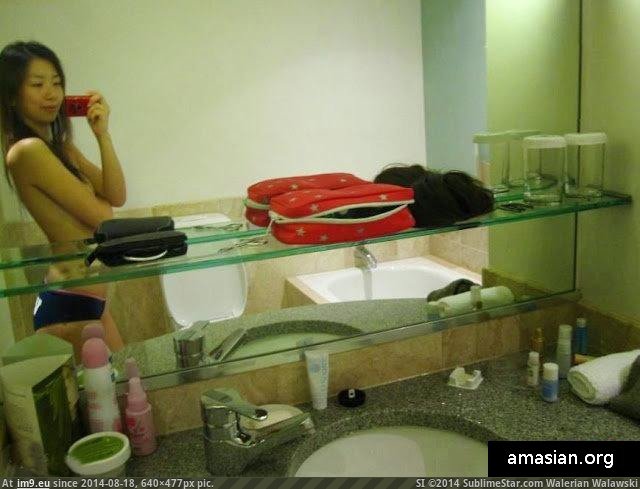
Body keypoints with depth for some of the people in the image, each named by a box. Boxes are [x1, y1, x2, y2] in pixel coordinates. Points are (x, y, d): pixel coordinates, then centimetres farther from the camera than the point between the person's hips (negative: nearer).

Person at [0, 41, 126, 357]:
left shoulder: (60, 145, 9)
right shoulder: (28, 150, -20)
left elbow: (116, 197, 0)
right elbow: (101, 216, -19)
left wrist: (102, 135, -9)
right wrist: (96, 201, 4)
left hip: (88, 298, 9)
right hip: (68, 305, -9)